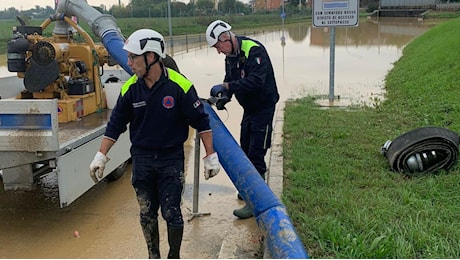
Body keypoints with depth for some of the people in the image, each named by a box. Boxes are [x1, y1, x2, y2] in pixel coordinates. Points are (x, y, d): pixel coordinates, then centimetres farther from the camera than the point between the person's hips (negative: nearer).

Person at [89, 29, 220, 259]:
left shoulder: (179, 85, -15)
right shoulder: (130, 88, -3)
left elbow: (201, 122, -8)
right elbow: (115, 125, 6)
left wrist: (211, 156, -7)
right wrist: (100, 157, 3)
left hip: (171, 159, -3)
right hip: (141, 159, 3)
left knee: (171, 213, 2)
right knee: (147, 214, 12)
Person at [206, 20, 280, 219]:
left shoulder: (254, 50, -23)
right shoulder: (230, 56, 5)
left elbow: (256, 81, -35)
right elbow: (231, 80, 12)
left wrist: (226, 87, -34)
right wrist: (224, 96, -9)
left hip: (263, 108, -9)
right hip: (249, 108, 9)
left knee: (256, 155, -8)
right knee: (245, 151, 18)